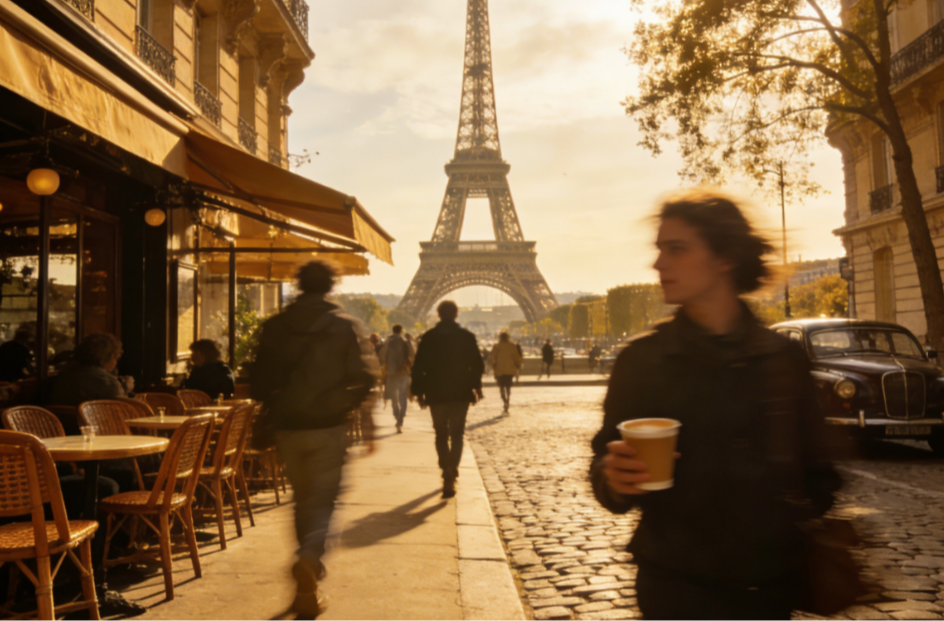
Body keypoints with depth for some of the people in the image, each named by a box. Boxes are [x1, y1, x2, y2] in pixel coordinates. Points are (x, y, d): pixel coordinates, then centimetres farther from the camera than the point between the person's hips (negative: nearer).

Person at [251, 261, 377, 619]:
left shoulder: (275, 327, 2)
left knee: (303, 499, 18)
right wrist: (347, 405, 4)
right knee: (323, 499, 4)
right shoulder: (343, 326, -5)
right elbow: (364, 376, -11)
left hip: (287, 429, 3)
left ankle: (308, 584, 28)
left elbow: (258, 383, 3)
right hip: (327, 428, -3)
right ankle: (309, 558, -25)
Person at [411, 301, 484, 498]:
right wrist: (476, 387, 14)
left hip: (436, 394, 0)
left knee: (441, 435, 13)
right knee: (456, 434, 8)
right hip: (461, 393, 0)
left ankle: (448, 474, 7)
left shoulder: (429, 337, -2)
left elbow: (418, 367, -4)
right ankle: (451, 475, -6)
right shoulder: (467, 336, -1)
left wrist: (419, 391, 4)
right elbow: (478, 365, 0)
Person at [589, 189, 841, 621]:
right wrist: (614, 477, -24)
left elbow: (815, 469, 9)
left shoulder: (783, 357, 0)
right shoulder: (642, 358, -5)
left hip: (769, 583, 2)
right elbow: (606, 463, -5)